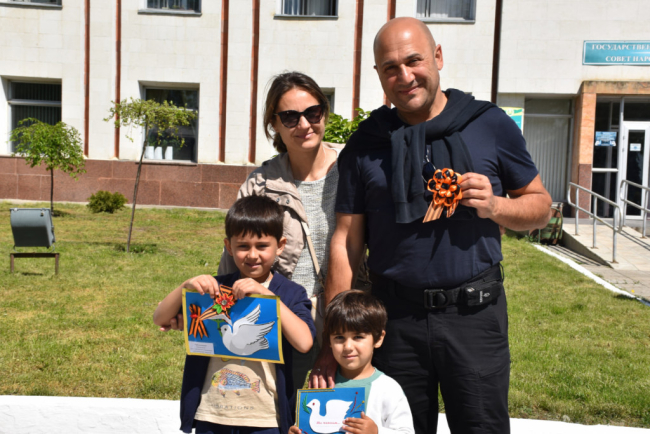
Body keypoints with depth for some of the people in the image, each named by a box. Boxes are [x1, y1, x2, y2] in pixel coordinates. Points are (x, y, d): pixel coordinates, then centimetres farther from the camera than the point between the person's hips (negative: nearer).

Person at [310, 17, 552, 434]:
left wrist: (495, 206, -14)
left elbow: (540, 204, 9)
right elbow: (345, 244, 4)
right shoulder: (366, 144, 4)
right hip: (394, 318, 1)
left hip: (474, 314, -1)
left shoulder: (491, 125, 1)